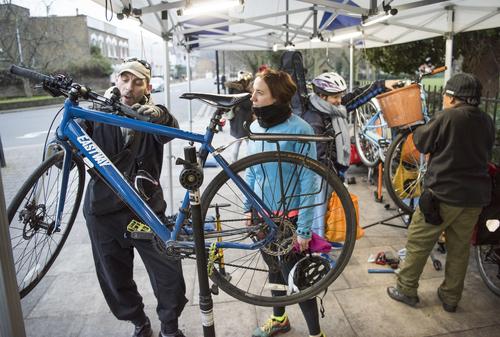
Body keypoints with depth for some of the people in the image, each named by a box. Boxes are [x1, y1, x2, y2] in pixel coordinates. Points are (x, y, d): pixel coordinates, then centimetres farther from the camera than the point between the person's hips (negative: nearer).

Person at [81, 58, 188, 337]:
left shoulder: (151, 116, 1)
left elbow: (170, 129, -21)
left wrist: (159, 114, -44)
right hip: (104, 212, 2)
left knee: (169, 275, 0)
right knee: (116, 281, 14)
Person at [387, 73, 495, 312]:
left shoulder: (446, 118, -14)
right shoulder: (487, 123, 6)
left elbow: (421, 143, -4)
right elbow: (485, 153, 17)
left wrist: (420, 130, 16)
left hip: (444, 193, -6)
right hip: (476, 196, 6)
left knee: (418, 242, 8)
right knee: (459, 248, 15)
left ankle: (406, 289, 18)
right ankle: (451, 297, 27)